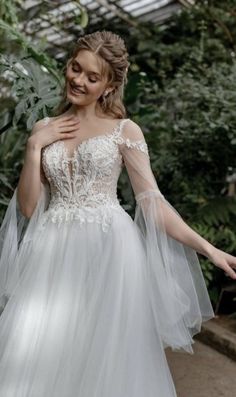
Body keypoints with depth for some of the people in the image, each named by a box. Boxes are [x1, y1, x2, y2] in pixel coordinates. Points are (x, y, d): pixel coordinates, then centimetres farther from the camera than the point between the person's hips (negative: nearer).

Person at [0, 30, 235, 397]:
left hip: (108, 251, -2)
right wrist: (34, 146, -3)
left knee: (105, 359, 5)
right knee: (41, 359, 5)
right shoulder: (45, 129, 11)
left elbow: (152, 202, -2)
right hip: (55, 255, 3)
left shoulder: (125, 130, 2)